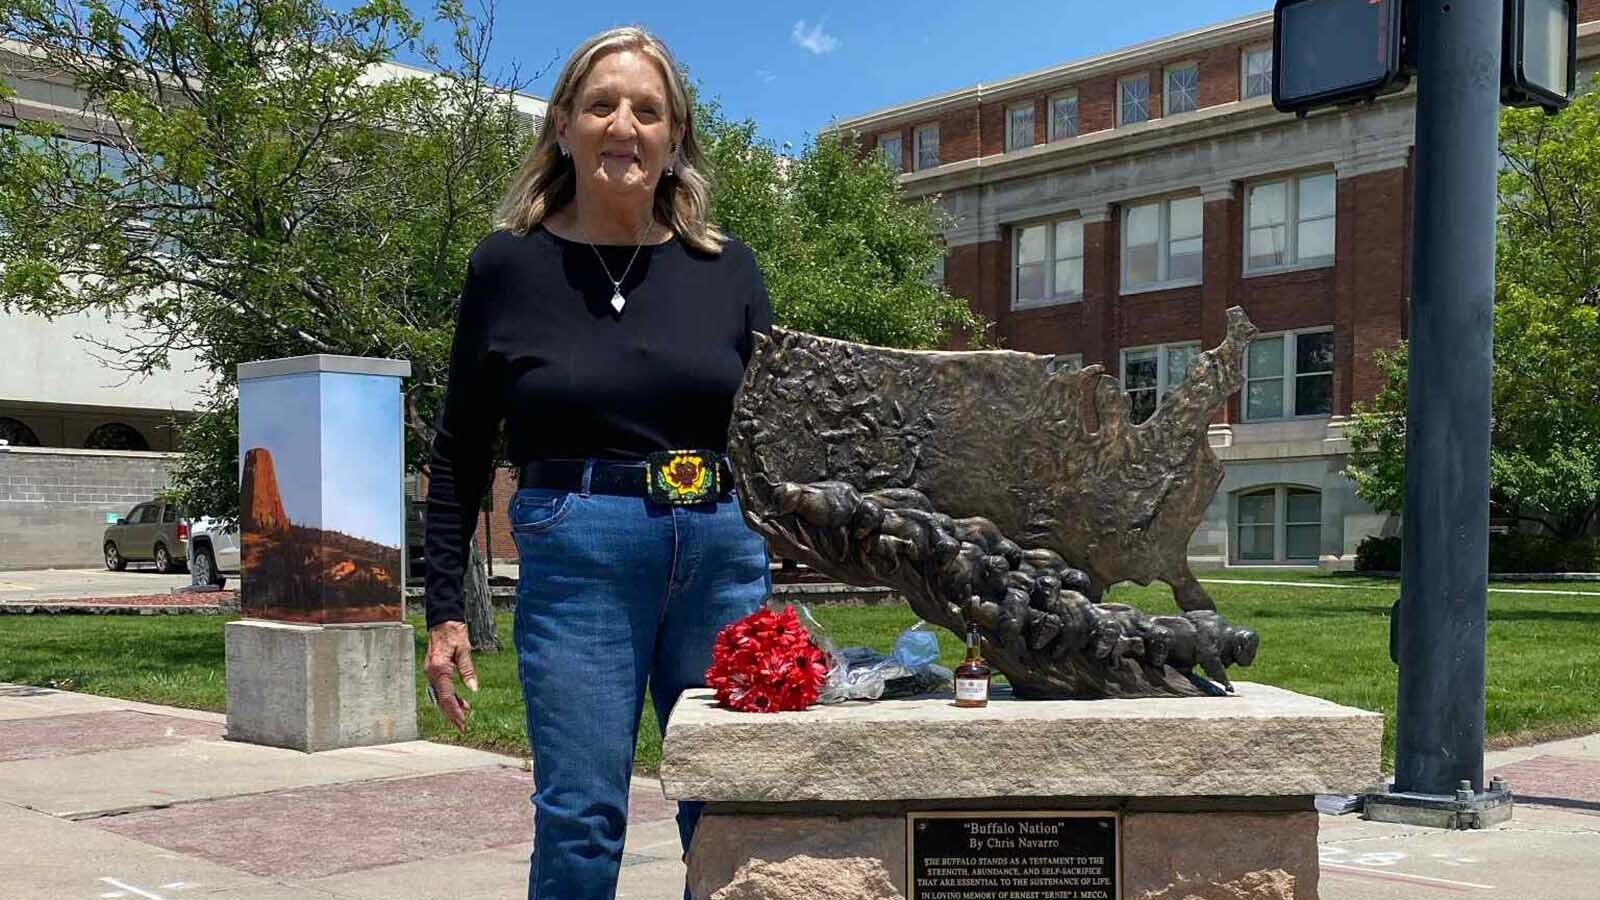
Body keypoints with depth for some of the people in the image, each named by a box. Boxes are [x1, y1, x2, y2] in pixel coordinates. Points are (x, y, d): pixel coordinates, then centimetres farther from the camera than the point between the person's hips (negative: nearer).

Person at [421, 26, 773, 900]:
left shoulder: (726, 268, 7)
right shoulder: (508, 266, 2)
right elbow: (458, 454, 6)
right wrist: (444, 612, 2)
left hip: (723, 556, 3)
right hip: (576, 562, -2)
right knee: (581, 818, -2)